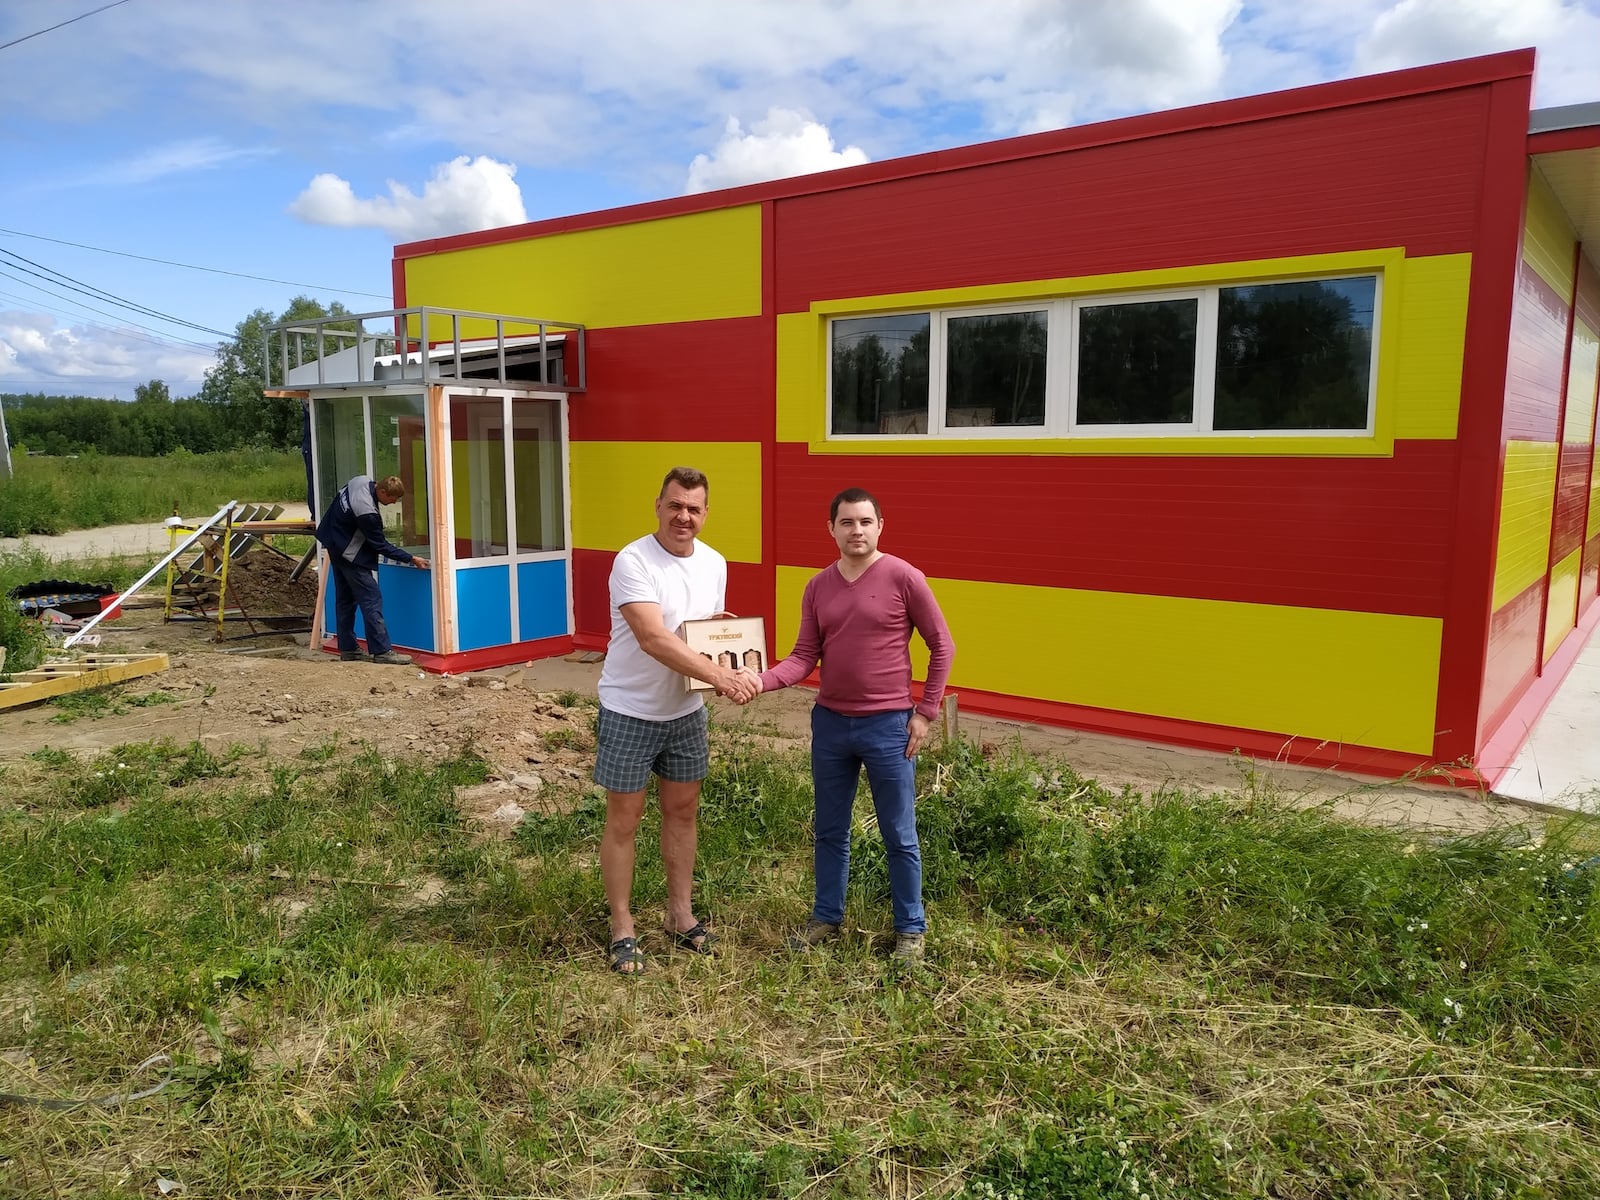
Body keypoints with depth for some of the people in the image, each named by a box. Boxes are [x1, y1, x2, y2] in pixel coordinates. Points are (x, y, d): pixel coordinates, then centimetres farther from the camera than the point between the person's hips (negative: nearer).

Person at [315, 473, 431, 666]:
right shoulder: (367, 512, -32)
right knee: (372, 599, -9)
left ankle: (348, 649, 19)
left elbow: (340, 495, 14)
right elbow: (381, 545, -21)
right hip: (350, 554, -10)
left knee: (345, 599, 13)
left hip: (334, 542, 10)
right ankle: (381, 651, -9)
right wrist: (411, 559, -17)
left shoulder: (363, 480, -7)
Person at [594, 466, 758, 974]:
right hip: (630, 712, -6)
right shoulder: (633, 561, -21)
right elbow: (654, 638, -31)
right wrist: (719, 676, -37)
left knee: (682, 811, 15)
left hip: (686, 711, 6)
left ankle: (680, 915, 31)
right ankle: (622, 928, 20)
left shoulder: (714, 564, 1)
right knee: (624, 820, 5)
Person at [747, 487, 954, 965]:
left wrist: (925, 712, -6)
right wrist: (762, 680, -18)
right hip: (830, 723, 4)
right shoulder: (817, 587, 3)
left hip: (888, 726, -4)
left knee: (899, 836, 8)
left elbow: (942, 646, -3)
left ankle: (910, 928, 25)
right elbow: (804, 657, 0)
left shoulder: (904, 577, -10)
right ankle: (827, 917, 34)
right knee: (830, 831, 16)